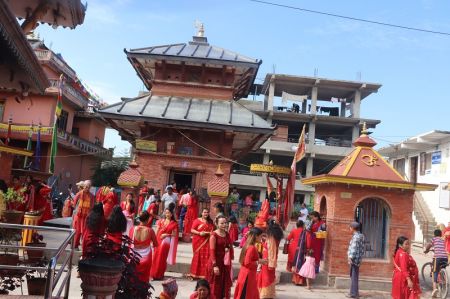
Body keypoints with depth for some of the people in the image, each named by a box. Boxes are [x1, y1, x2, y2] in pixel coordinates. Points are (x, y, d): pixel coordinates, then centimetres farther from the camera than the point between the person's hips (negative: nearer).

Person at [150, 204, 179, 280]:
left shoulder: (174, 223, -1)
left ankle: (160, 274, 9)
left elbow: (174, 234, -2)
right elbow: (157, 231, 7)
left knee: (162, 258, 0)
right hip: (158, 241, 3)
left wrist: (166, 235, -16)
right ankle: (154, 274, 16)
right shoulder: (161, 221, 8)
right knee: (155, 258, 5)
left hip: (166, 242, -3)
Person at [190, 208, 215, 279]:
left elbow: (212, 231, 7)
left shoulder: (210, 222, 13)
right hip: (198, 241, -3)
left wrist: (206, 233, -11)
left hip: (207, 242, 3)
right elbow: (192, 230, -3)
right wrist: (199, 233, -18)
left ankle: (204, 273, 3)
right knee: (198, 256, 1)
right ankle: (196, 274, 10)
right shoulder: (197, 220, 1)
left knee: (206, 257, -4)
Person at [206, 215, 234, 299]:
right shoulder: (213, 235, -12)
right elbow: (212, 251, -16)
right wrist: (215, 265, -20)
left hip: (225, 263, 6)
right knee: (215, 285, 4)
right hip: (216, 262, -6)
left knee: (225, 284, 12)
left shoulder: (227, 234, 6)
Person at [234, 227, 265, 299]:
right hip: (248, 276, -10)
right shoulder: (252, 248, -20)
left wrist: (258, 260, 8)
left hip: (248, 275, 10)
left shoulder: (249, 246, 8)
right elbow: (247, 263, -25)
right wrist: (259, 262, -15)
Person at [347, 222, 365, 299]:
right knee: (354, 276, 16)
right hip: (357, 258, 10)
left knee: (354, 276, -4)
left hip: (354, 258, -10)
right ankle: (354, 292, 23)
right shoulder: (360, 236, 14)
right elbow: (361, 248, 16)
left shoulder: (356, 236, -16)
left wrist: (351, 257, -22)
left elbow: (354, 248, -22)